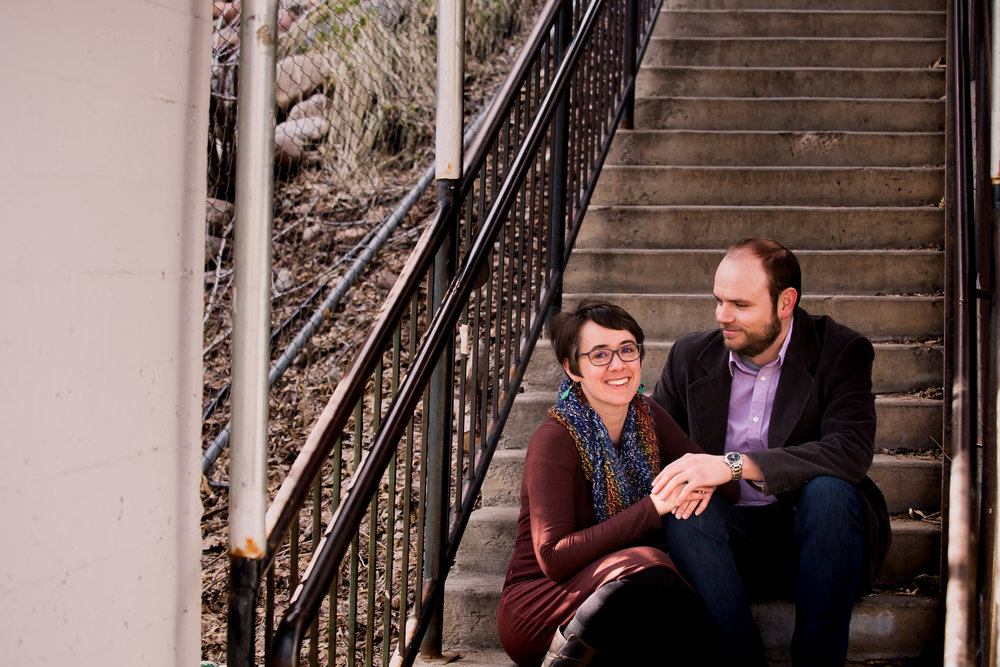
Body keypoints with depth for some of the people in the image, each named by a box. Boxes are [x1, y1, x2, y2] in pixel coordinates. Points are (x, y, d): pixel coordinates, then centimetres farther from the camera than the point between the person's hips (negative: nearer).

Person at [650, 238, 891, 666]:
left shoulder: (842, 352, -7)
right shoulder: (691, 355, 5)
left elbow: (852, 451, -24)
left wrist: (735, 464, -34)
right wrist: (682, 477, -17)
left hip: (812, 536, -2)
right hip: (732, 541, 2)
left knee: (829, 489, -33)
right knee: (685, 512, -28)